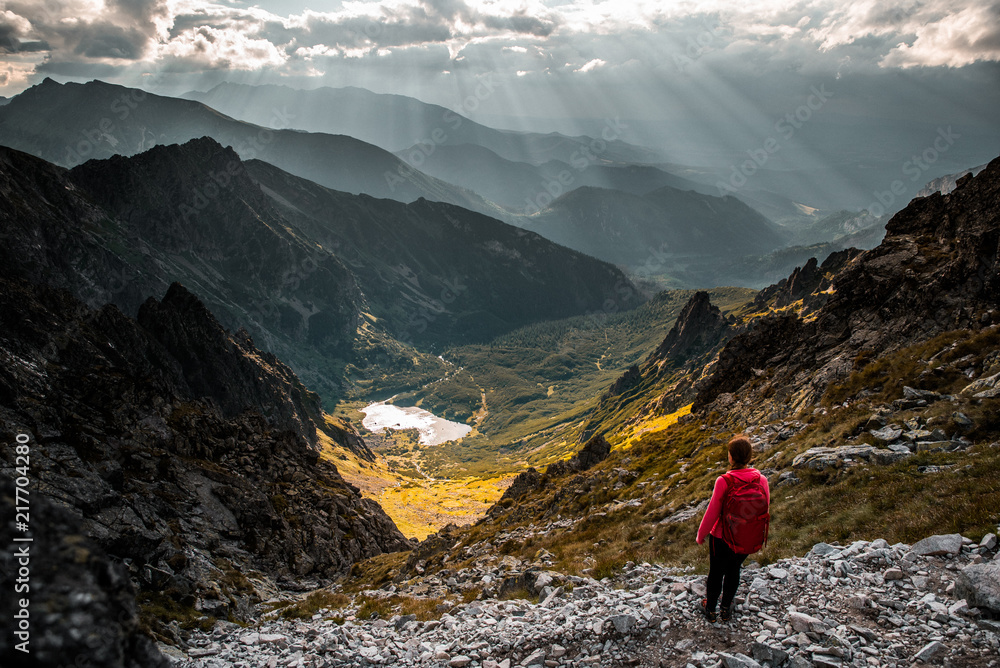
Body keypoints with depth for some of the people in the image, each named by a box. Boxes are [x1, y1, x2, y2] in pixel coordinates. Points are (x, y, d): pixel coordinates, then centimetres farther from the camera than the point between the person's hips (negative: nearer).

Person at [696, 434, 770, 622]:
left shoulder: (724, 481, -26)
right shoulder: (761, 480, -15)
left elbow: (712, 513, -18)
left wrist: (701, 535, -2)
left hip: (722, 538, -3)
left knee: (716, 573, 19)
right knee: (734, 571, 26)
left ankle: (710, 609, 39)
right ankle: (727, 608, 43)